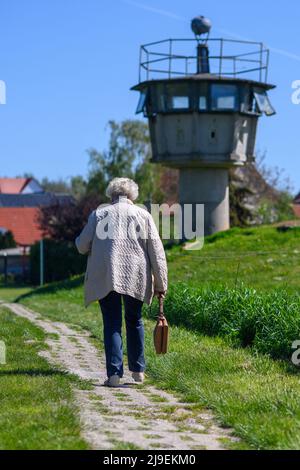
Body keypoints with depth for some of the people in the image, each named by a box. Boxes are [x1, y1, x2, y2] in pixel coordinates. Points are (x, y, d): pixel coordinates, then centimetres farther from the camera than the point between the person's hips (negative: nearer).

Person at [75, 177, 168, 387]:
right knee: (134, 321, 17)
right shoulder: (143, 215, 8)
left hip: (105, 276, -1)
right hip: (135, 276, 1)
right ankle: (138, 370, 20)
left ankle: (114, 373, -6)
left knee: (112, 324, 2)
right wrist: (161, 282, 7)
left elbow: (82, 246, 8)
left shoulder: (99, 214, 8)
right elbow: (157, 251, 4)